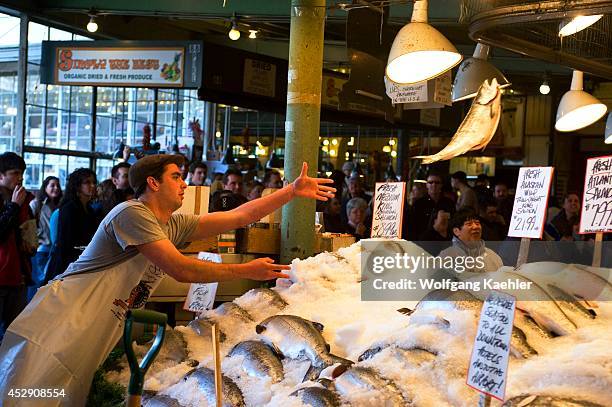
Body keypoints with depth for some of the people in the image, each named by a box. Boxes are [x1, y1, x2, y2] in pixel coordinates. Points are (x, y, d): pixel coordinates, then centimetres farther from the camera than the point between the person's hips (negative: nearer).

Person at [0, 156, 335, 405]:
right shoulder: (132, 213, -13)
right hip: (56, 331, -9)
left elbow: (240, 216, 14)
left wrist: (293, 191, 9)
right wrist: (247, 271, -10)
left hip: (88, 343, 9)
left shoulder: (174, 225, 14)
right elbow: (182, 270, -18)